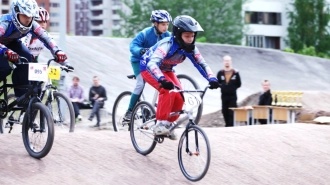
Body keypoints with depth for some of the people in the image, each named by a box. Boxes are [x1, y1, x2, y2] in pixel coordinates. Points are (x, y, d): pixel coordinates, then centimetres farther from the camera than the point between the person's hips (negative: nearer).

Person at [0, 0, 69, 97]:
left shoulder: (31, 24, -23)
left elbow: (46, 37, -30)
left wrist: (57, 51, -47)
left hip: (10, 42, 5)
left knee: (27, 59, -22)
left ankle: (22, 95, -10)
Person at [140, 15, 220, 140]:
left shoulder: (190, 48, -17)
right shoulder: (167, 44, -36)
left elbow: (202, 64, -17)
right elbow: (152, 64, -48)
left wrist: (212, 78, -36)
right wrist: (162, 80, -64)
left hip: (166, 70, 6)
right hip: (148, 68, -6)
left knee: (179, 96, -12)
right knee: (168, 90, -30)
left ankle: (169, 124, 8)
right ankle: (160, 125, -24)